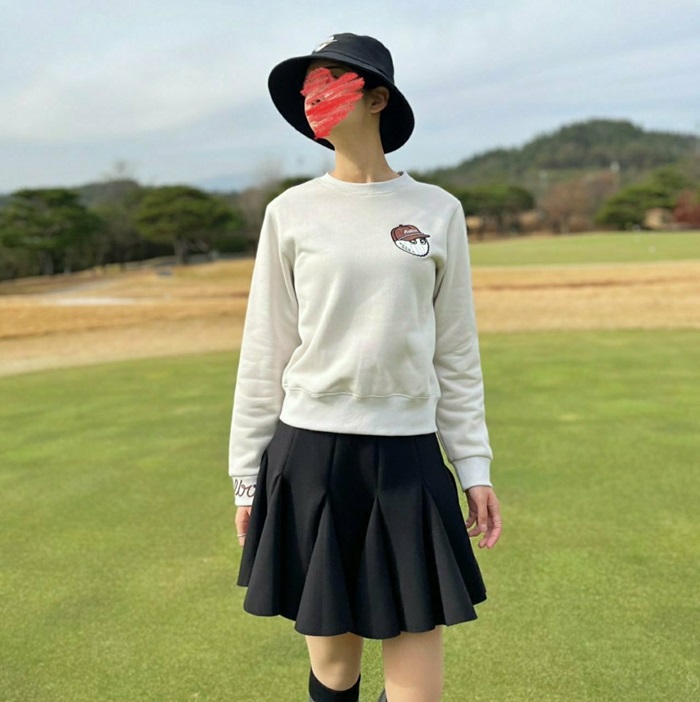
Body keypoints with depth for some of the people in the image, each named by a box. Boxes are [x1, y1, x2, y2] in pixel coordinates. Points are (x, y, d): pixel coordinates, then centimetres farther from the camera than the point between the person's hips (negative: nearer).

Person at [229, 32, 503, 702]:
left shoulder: (438, 211, 5)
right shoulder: (291, 213, 3)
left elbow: (456, 351, 8)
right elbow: (263, 352, 4)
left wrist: (475, 467, 5)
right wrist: (247, 477, 4)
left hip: (407, 458, 1)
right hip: (309, 455, 0)